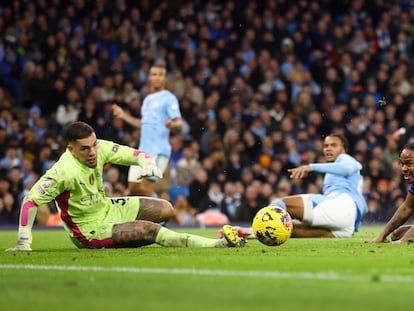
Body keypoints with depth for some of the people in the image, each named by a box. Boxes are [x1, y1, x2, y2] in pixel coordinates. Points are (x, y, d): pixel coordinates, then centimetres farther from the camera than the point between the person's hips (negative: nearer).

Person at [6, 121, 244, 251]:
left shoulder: (101, 148, -12)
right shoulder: (64, 172, -31)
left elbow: (134, 154, -2)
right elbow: (31, 201, -32)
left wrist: (148, 163, -26)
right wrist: (24, 243, -34)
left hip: (107, 208, 8)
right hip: (89, 230, -8)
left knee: (166, 209, 9)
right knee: (151, 230, -21)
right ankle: (219, 244, -15)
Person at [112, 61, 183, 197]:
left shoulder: (169, 98, -5)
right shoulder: (147, 99, 19)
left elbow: (179, 123, -15)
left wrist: (172, 124, -37)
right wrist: (124, 116, 29)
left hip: (158, 151, -8)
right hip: (143, 150, 8)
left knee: (145, 188, -17)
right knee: (133, 189, 6)